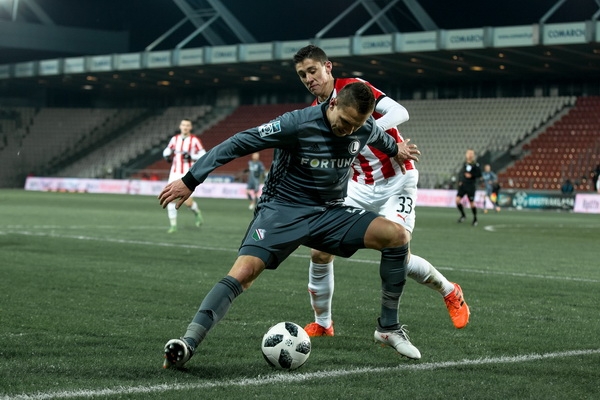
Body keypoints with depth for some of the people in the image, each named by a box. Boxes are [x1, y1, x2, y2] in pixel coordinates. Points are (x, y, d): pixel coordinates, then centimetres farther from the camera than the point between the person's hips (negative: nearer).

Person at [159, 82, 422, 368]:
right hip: (283, 211, -5)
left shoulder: (366, 128, -4)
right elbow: (239, 144, -19)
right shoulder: (299, 123, -21)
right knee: (243, 272, -28)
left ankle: (388, 328, 1)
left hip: (331, 213, 5)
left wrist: (395, 149, 45)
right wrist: (190, 181, -20)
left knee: (397, 236, -12)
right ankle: (188, 344, -30)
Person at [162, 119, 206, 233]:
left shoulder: (194, 140, -5)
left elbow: (203, 156, -4)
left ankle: (197, 212, 27)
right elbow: (166, 151, 20)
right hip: (175, 173, 4)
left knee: (188, 202, -8)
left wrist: (191, 157, -18)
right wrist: (168, 155, -3)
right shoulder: (175, 139, 8)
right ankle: (173, 225, 4)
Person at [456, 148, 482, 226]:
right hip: (462, 185, 5)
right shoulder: (465, 163, 10)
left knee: (471, 202, -1)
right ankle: (463, 215, 12)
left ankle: (475, 219, 18)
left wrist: (471, 175, -20)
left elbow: (479, 175, -7)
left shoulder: (475, 165, -7)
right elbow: (460, 173, 20)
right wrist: (460, 180, 8)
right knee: (457, 199, -9)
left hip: (471, 186, -5)